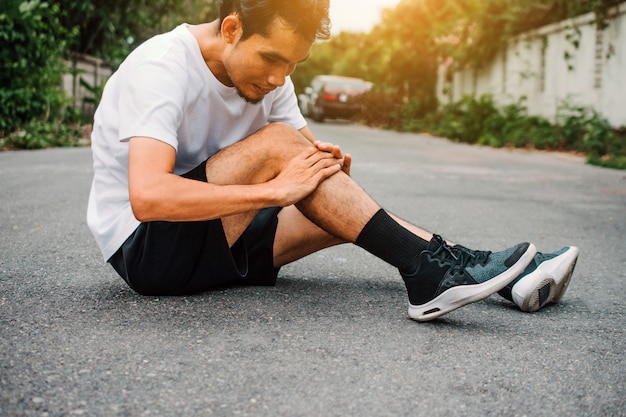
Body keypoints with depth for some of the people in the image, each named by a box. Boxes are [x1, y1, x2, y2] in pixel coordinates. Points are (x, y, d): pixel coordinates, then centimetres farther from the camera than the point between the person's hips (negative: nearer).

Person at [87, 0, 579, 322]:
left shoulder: (267, 75, 2)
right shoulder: (161, 67, -22)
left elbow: (305, 158, 6)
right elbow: (148, 196, -36)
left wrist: (326, 163, -19)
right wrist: (275, 190, -33)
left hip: (218, 238, 8)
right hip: (143, 245, -7)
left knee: (349, 211, -10)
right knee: (276, 143, -27)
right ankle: (429, 270, -27)